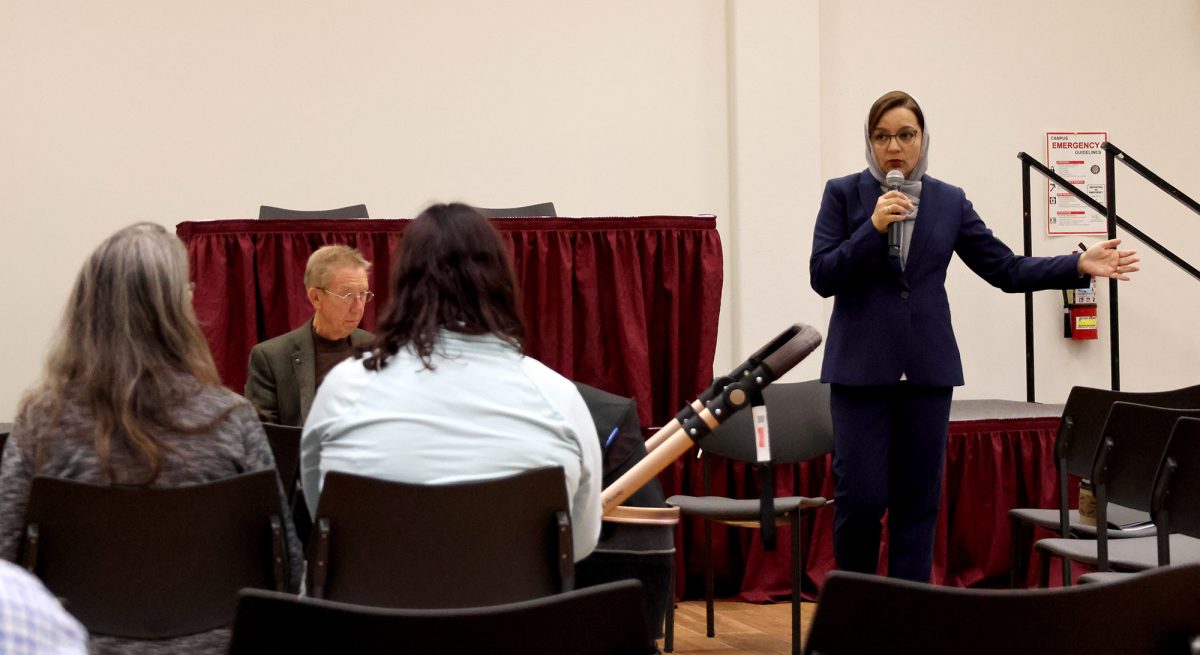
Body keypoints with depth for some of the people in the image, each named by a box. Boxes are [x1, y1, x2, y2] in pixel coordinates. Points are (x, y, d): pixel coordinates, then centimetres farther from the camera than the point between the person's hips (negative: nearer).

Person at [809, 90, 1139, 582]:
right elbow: (822, 277, -5)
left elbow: (1006, 269, 6)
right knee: (861, 497, -5)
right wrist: (873, 228, -17)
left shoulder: (949, 202, 8)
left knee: (918, 500, 5)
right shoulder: (843, 194, 2)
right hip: (861, 367, -2)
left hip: (927, 368, 3)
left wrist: (1079, 266, -5)